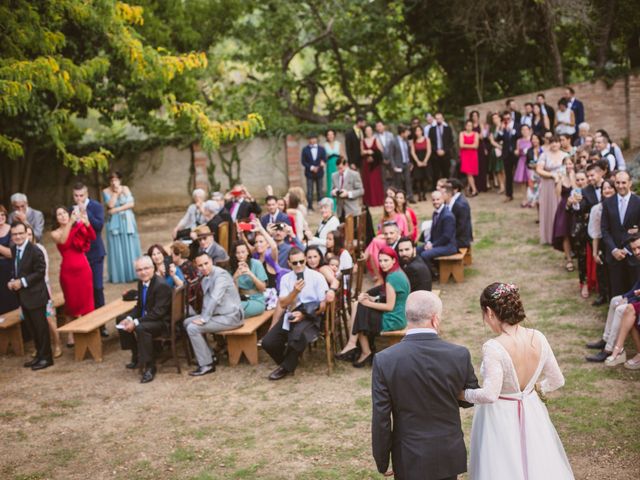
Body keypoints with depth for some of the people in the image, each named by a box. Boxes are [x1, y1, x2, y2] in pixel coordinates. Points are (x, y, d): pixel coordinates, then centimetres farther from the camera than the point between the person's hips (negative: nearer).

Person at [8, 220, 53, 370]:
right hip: (22, 296, 8)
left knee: (41, 327, 1)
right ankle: (39, 355, 28)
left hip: (35, 295, -8)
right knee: (31, 328, 16)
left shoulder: (35, 251, -18)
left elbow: (40, 272, -18)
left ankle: (46, 357, 11)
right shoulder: (13, 249, 7)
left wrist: (23, 282, -21)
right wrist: (11, 281, -2)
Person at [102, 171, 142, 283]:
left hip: (127, 222, 1)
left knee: (129, 248, 2)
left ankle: (132, 274, 8)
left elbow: (131, 203, -6)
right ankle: (118, 276, 1)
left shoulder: (125, 189, 4)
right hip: (114, 223, -1)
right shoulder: (106, 191, 0)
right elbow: (110, 205, -14)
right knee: (116, 249, -2)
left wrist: (117, 209, -11)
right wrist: (115, 192, -12)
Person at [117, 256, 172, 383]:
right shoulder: (141, 282, 3)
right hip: (146, 317, 10)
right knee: (121, 320, 12)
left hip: (162, 321, -10)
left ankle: (149, 367, -23)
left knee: (141, 328, -35)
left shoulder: (162, 285, -24)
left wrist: (136, 322, -29)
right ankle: (137, 357, 23)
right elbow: (139, 306, 12)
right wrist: (129, 318, -7)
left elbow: (158, 313, -27)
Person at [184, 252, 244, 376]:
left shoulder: (220, 274, -18)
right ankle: (209, 355, 16)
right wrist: (203, 316, 1)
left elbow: (215, 299, -27)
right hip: (219, 314, 10)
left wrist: (204, 319, -24)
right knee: (187, 322, 12)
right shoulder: (205, 278, 12)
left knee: (193, 328, -17)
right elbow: (207, 299, 18)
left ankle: (206, 365, -7)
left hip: (230, 316, -10)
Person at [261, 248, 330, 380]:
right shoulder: (286, 278, 9)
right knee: (268, 342, -15)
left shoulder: (317, 277, -2)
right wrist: (295, 291, -15)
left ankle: (286, 367, -7)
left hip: (311, 316, -4)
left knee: (296, 337, -36)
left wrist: (304, 315, -16)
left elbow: (323, 305, -4)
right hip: (291, 314, 4)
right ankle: (286, 362, 14)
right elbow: (283, 304, 4)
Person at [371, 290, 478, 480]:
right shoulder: (460, 355, -13)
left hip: (409, 459, -1)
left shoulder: (385, 360, -17)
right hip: (449, 456, 1)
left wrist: (382, 462, 0)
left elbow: (380, 419, -12)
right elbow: (470, 399, 3)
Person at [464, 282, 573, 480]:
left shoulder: (494, 348, -25)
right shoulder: (538, 338, -8)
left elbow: (489, 395, -28)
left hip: (500, 419, -5)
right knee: (538, 464, 21)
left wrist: (464, 394, -11)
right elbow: (557, 381, 3)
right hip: (531, 413, 5)